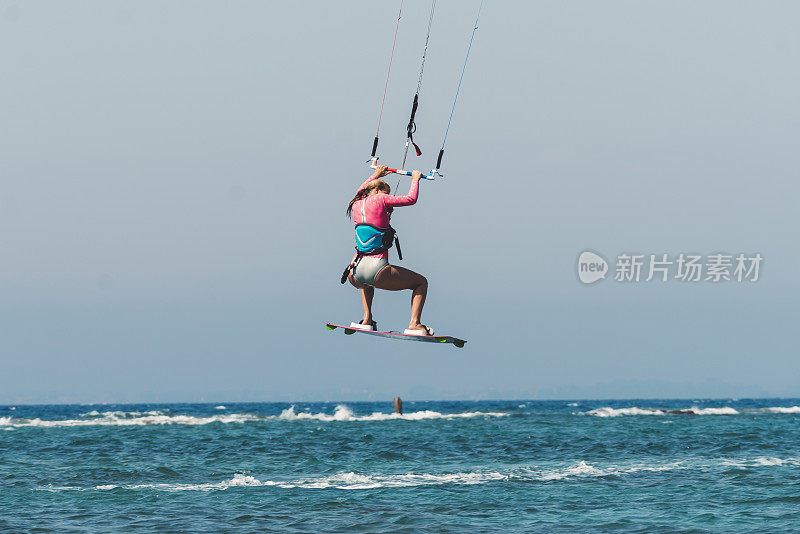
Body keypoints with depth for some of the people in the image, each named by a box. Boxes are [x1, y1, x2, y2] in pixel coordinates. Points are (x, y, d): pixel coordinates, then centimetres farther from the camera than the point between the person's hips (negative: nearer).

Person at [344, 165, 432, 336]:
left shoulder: (356, 205, 15)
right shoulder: (379, 199, -3)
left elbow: (360, 192, 41)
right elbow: (411, 199, 2)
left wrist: (375, 175, 52)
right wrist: (415, 179, 18)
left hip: (355, 274, 6)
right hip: (377, 269, -6)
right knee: (421, 282, 11)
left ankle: (367, 320, 31)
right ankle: (414, 325, -7)